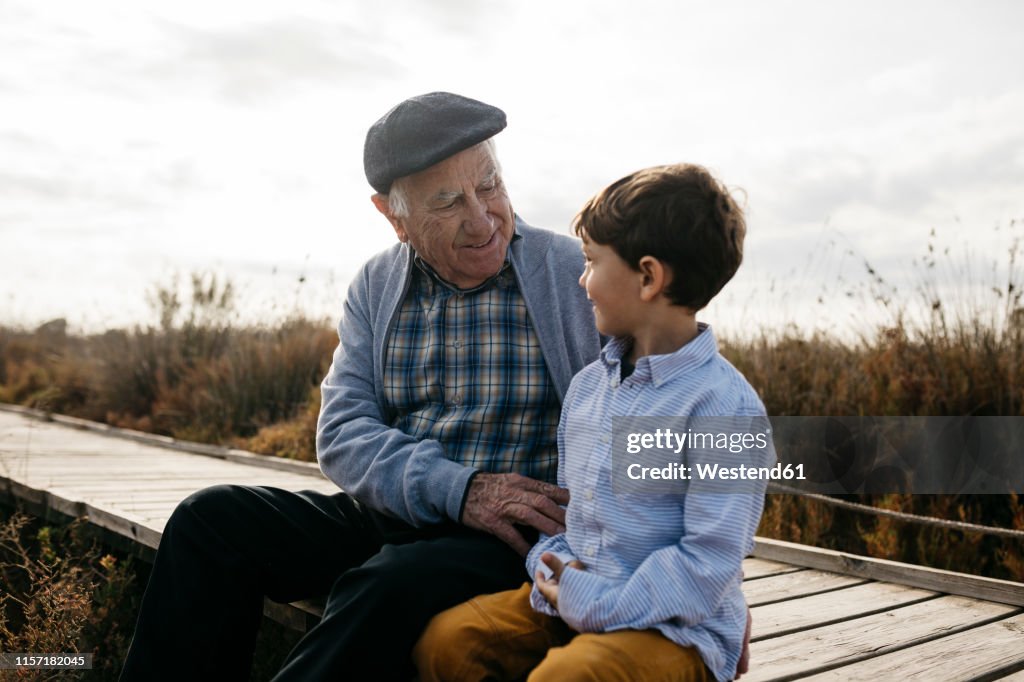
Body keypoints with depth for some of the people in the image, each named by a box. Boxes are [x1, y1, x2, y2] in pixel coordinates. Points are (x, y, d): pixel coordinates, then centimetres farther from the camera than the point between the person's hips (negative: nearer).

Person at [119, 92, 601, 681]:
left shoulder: (579, 275, -5)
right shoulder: (376, 287, 6)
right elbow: (341, 434, -2)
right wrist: (460, 489, -18)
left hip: (514, 542, -4)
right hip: (386, 517, 5)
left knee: (393, 584, -34)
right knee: (213, 518, -9)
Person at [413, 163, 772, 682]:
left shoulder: (724, 406, -17)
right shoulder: (586, 385, 8)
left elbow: (708, 563, -18)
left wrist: (597, 606, -18)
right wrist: (552, 566, -3)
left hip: (676, 629, -6)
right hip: (570, 601, 6)